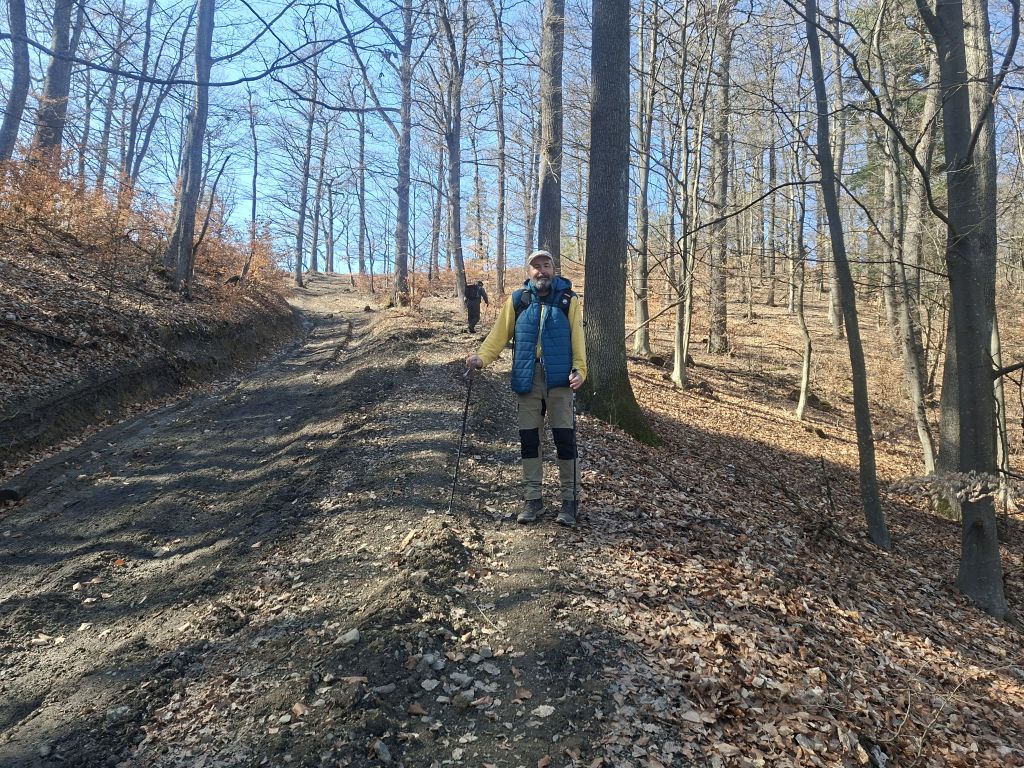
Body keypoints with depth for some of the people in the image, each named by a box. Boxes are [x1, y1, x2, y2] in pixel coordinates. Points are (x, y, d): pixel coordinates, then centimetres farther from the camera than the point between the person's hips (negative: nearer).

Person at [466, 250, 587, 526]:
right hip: (527, 378, 2)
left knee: (564, 437, -1)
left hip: (559, 378, -2)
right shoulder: (517, 300, 5)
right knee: (529, 438, 7)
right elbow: (499, 334, 3)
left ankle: (570, 499, 11)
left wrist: (579, 369, -16)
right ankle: (532, 499, 18)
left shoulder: (568, 299, 1)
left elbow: (577, 338, -4)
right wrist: (482, 357, -12)